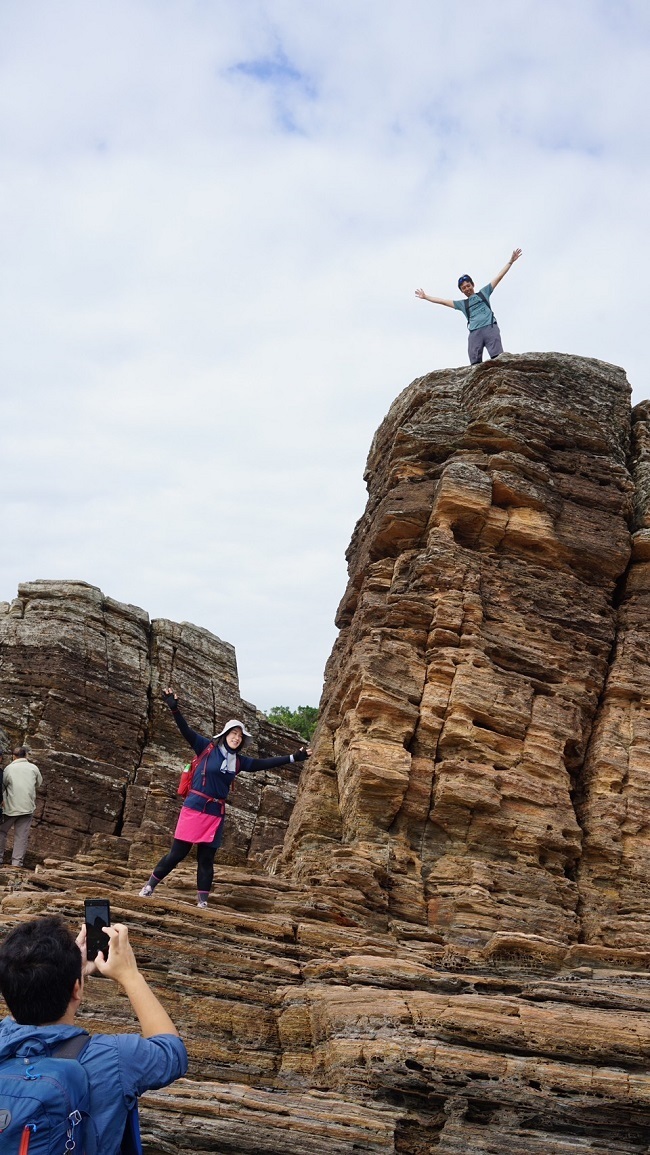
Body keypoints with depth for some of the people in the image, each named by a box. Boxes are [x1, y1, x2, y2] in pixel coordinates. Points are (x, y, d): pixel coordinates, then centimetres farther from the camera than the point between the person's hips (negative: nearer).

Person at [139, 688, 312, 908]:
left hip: (216, 813, 4)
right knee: (178, 853, -2)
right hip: (194, 808, -4)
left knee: (206, 858, 9)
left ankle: (202, 901, 17)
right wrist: (174, 709, -27)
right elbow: (186, 731, -12)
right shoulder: (207, 748, -4)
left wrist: (293, 758, 16)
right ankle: (150, 886, 15)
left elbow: (264, 763, 16)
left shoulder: (239, 761, 10)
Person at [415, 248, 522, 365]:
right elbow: (442, 301, 33)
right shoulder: (462, 304, 29)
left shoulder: (483, 293, 23)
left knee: (498, 358, -19)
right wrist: (425, 297, 36)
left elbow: (499, 277, 21)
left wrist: (511, 261, 17)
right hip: (474, 332, 2)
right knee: (475, 364, -12)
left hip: (490, 328, -2)